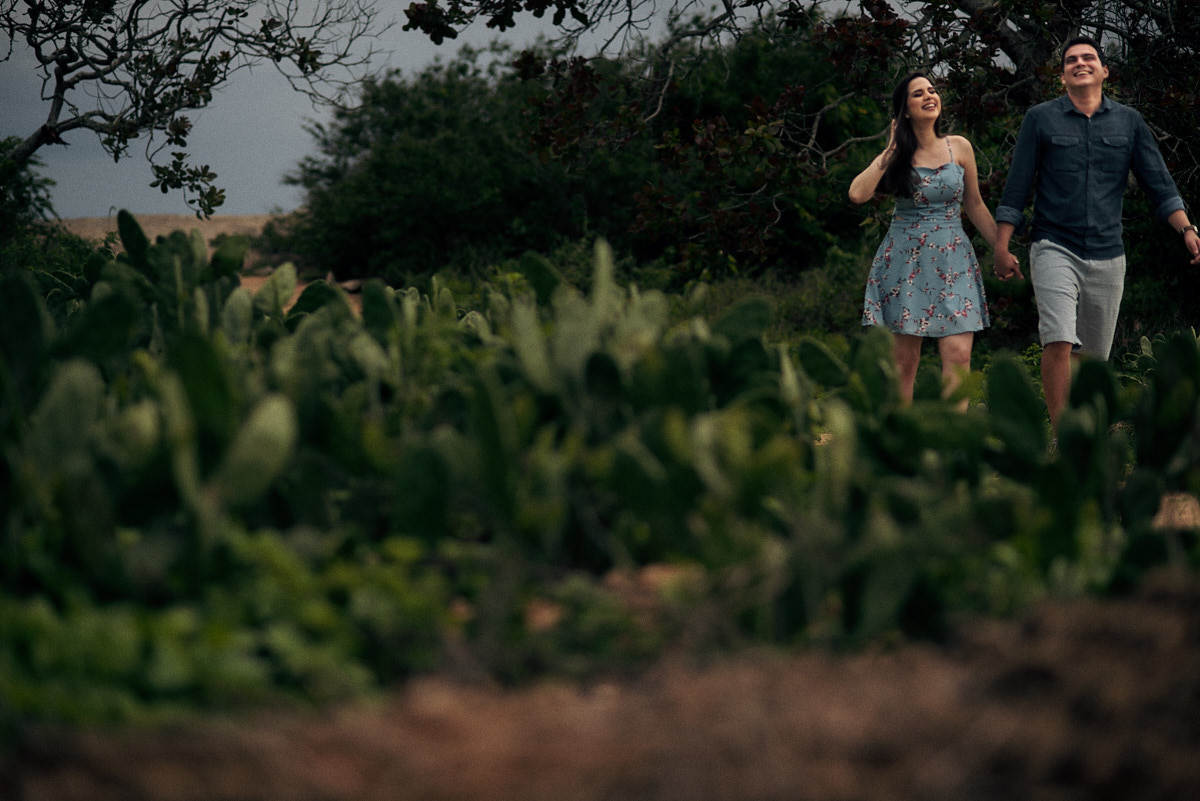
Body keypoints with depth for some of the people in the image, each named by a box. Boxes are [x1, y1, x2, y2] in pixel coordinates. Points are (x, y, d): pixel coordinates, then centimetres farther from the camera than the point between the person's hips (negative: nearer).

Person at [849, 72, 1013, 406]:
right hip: (905, 260, -1)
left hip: (953, 261, 1)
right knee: (904, 359, 0)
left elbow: (974, 205, 16)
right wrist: (891, 151, -5)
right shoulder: (896, 155, 4)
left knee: (958, 354, -13)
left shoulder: (959, 148, 7)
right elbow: (857, 193, -13)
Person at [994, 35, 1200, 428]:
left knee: (1094, 355, 8)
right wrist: (1001, 248, 0)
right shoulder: (1040, 119, 4)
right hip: (1055, 248, -3)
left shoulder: (1128, 122, 10)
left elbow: (1159, 184, 8)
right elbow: (1016, 189, 4)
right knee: (1059, 343, -20)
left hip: (1107, 255, 3)